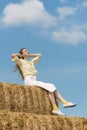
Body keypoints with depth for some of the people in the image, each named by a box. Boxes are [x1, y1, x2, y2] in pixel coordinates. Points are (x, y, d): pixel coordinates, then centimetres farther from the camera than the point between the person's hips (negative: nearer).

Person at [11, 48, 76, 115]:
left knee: (52, 87, -15)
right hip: (29, 80, -7)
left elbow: (39, 55, 40)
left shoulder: (31, 61, 27)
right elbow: (13, 55, -9)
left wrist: (30, 55, 31)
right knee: (50, 87, -23)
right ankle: (55, 109, -27)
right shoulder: (21, 62, 7)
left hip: (35, 81, 7)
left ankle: (65, 102, -26)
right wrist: (19, 55, 10)